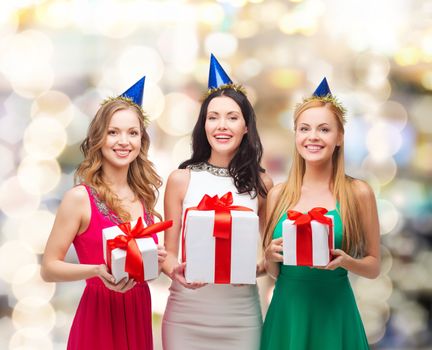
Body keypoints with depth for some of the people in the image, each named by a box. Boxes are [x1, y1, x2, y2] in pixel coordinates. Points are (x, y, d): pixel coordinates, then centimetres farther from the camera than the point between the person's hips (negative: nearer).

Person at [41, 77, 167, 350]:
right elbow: (49, 269, -11)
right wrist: (98, 271, -25)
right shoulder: (80, 198, -11)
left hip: (139, 312, 6)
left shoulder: (144, 197, 5)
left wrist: (155, 260, -4)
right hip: (100, 315, -5)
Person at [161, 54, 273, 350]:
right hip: (186, 311, -1)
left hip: (240, 312, 1)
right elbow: (169, 250, 2)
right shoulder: (181, 179, -1)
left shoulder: (261, 183, 1)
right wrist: (176, 270, -18)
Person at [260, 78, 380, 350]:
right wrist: (270, 257, -10)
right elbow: (273, 272, 11)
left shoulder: (358, 193, -5)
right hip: (286, 313, 3)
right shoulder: (278, 195, 2)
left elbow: (374, 267, 2)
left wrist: (345, 261, -17)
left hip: (333, 314, -2)